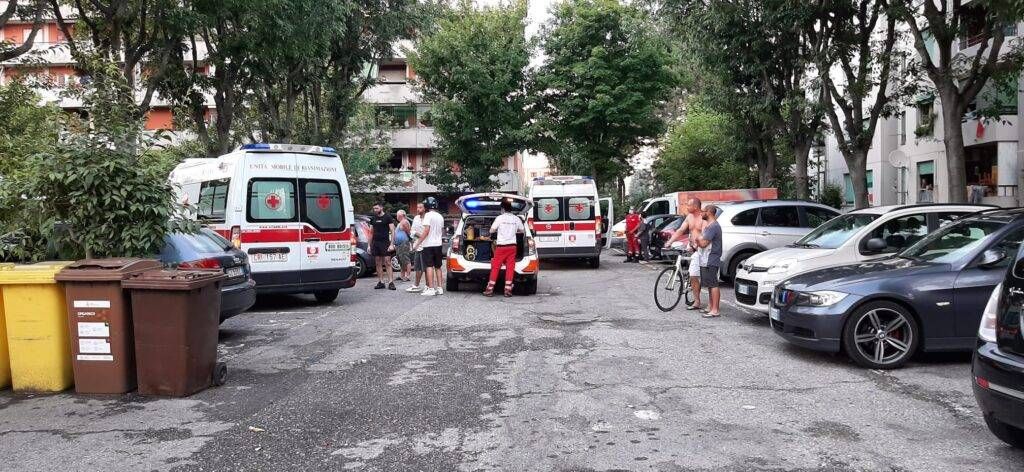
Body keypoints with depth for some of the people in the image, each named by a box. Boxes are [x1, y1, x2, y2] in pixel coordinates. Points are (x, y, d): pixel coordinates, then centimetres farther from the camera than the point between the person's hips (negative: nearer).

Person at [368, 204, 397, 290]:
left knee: (387, 263, -9)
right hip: (375, 243, 5)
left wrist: (392, 244, -13)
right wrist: (369, 245, 11)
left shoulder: (388, 217, -1)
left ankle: (391, 282, -11)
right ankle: (380, 282, 10)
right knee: (378, 263, 6)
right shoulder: (373, 218, 14)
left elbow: (392, 231, -4)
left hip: (385, 243, -5)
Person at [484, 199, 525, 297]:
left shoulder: (500, 218, -6)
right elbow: (523, 230, 16)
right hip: (512, 246, 3)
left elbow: (491, 231, -5)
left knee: (495, 268, 2)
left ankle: (490, 290, 3)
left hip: (501, 246, -3)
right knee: (510, 268, 5)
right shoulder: (516, 219, 5)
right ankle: (508, 290, 4)